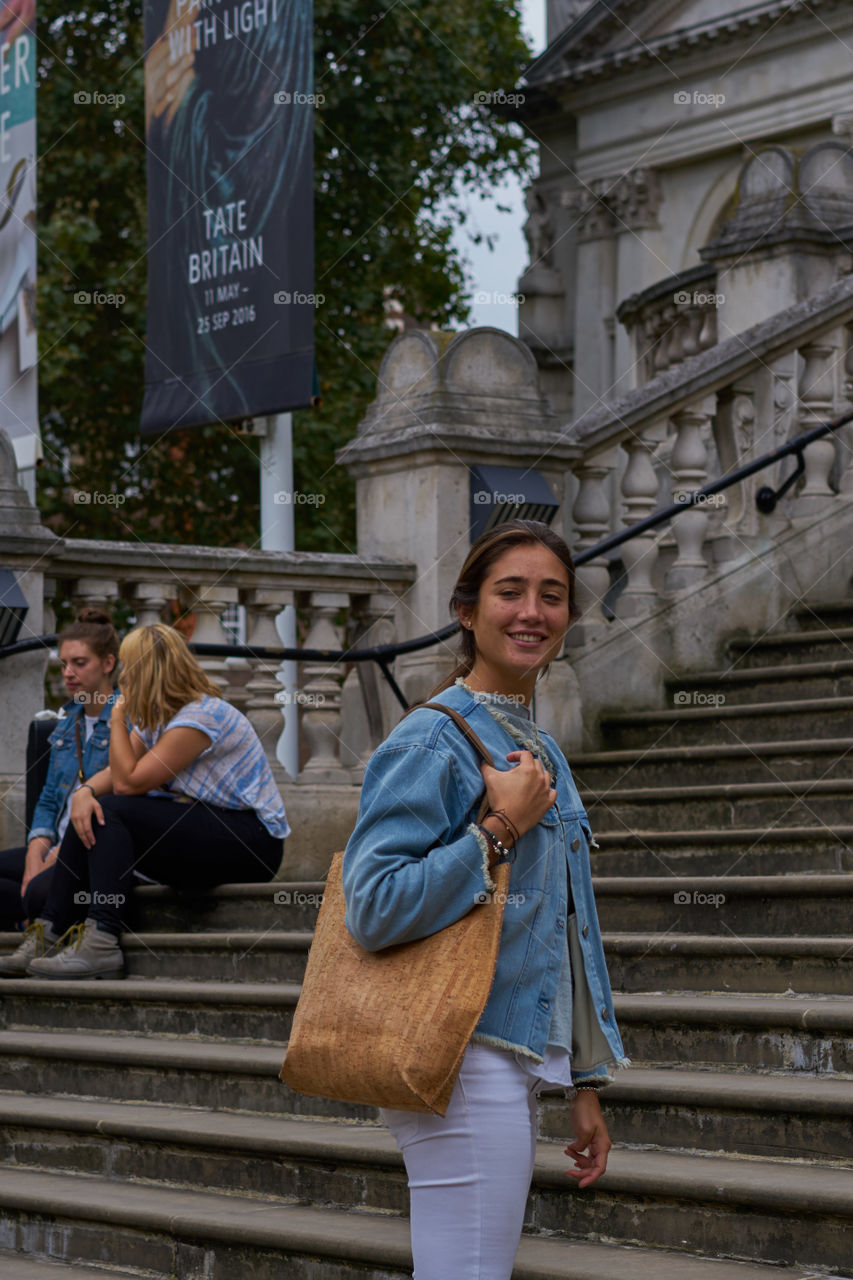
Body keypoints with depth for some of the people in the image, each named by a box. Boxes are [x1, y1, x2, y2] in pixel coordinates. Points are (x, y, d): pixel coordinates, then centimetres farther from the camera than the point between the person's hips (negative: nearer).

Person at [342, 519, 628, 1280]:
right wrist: (500, 829, -18)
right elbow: (374, 909, -20)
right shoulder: (431, 743, -10)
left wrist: (585, 1084, 20)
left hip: (518, 1063, 9)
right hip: (465, 1066, -9)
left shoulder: (542, 752, 16)